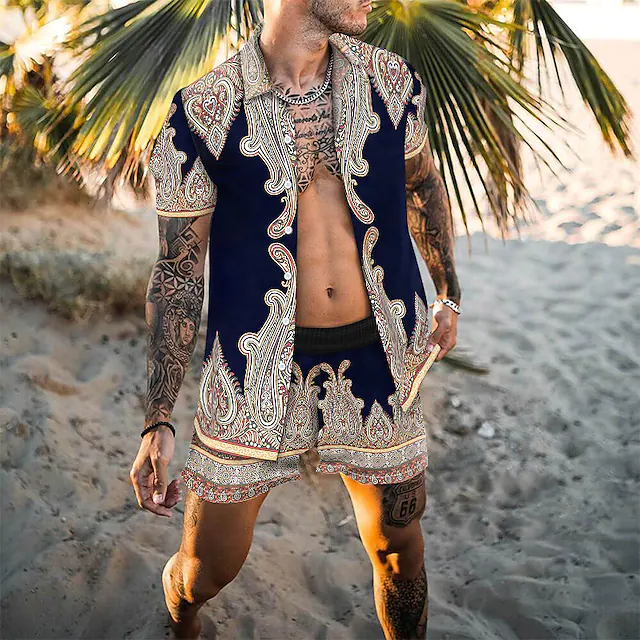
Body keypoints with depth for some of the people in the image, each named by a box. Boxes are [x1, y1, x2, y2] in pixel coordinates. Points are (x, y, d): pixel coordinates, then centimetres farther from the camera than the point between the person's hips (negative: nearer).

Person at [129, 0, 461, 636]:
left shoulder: (392, 81, -1)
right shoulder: (202, 113, -10)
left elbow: (422, 184, 18)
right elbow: (177, 272, -5)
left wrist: (449, 293, 25)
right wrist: (158, 420, -7)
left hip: (376, 356, 3)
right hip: (257, 365, -2)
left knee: (396, 543, 15)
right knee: (205, 570, 8)